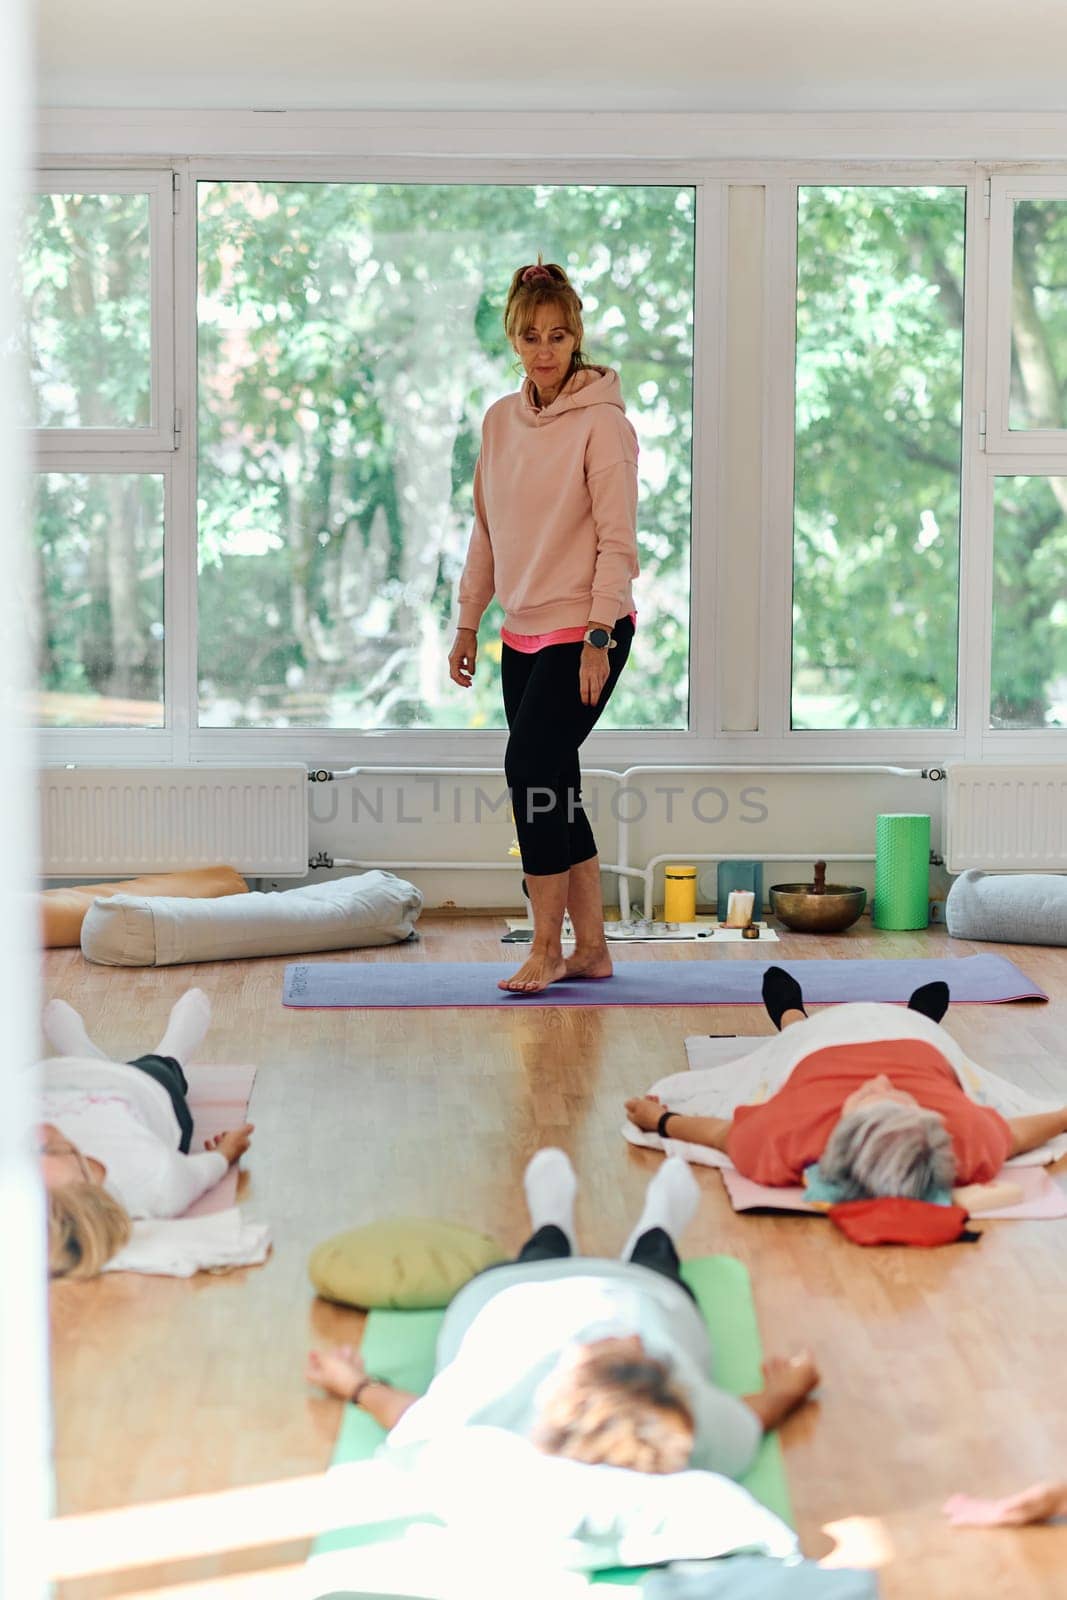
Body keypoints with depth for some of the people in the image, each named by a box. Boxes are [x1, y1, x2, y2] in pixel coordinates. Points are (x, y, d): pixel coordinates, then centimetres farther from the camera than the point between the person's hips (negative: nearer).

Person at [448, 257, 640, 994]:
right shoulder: (500, 421, 9)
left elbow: (617, 539, -13)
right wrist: (469, 622, 14)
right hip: (524, 630, 7)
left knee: (532, 767, -14)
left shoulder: (602, 422, -11)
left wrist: (598, 636, -18)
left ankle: (547, 948, -4)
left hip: (585, 630, -7)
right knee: (551, 781, 8)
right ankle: (591, 948, 16)